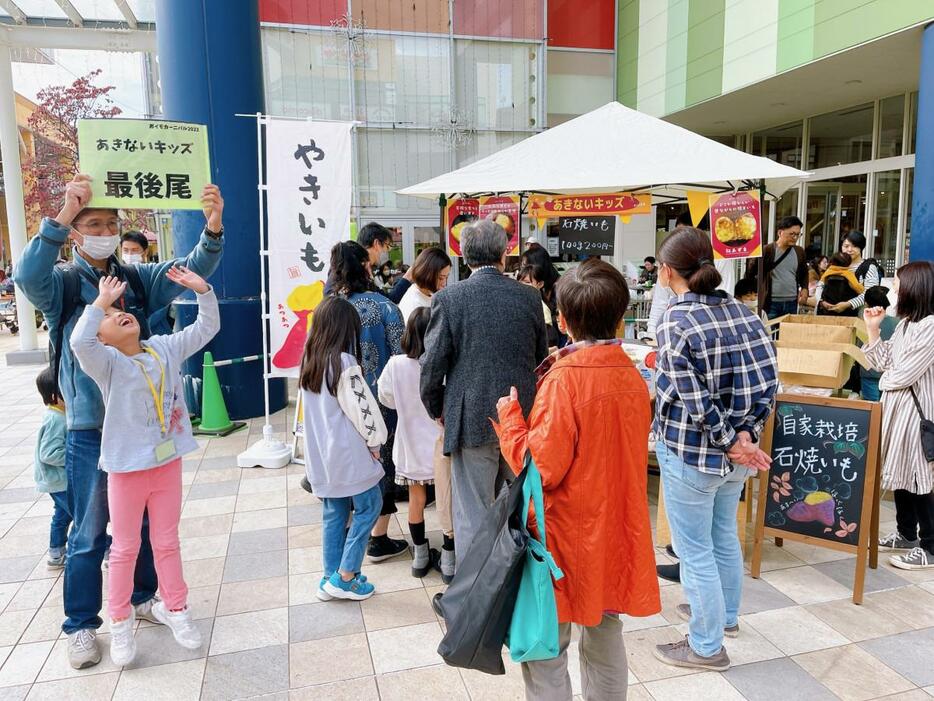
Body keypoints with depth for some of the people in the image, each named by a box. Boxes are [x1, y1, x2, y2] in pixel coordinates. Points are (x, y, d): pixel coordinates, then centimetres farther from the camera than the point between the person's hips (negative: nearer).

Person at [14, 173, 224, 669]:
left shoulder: (137, 279, 2)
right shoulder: (62, 283, -7)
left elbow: (192, 268, -8)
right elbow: (28, 274, -29)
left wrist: (213, 227, -27)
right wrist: (63, 214, -39)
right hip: (90, 431, -3)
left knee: (144, 522, 18)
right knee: (89, 534, 8)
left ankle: (144, 598, 38)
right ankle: (81, 624, 26)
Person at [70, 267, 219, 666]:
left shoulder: (165, 349, 0)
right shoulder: (106, 362, -14)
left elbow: (207, 328, 3)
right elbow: (79, 342, -36)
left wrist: (202, 290, -9)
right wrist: (100, 302, -29)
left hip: (168, 464, 3)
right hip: (127, 469, -3)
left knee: (167, 543, 18)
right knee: (125, 548, 13)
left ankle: (173, 607, 35)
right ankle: (121, 621, 32)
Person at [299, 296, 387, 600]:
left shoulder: (310, 361, 6)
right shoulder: (344, 363, -18)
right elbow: (362, 408, -18)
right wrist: (374, 441, -4)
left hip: (321, 453, 8)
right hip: (348, 452, -7)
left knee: (334, 513, 16)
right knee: (368, 506, 7)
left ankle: (331, 579, 23)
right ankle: (344, 577, 8)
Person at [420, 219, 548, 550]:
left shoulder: (448, 299, -10)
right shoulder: (529, 297, -1)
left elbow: (433, 364, -8)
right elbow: (541, 358, 10)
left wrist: (437, 410, 9)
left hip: (472, 419, -3)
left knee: (474, 513, 8)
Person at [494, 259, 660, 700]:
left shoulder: (563, 380, -20)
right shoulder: (632, 375, 1)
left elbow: (540, 466, -22)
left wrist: (509, 415, -9)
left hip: (568, 535, -7)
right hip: (617, 531, 7)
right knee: (605, 638, 22)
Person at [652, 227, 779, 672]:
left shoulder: (675, 323, -20)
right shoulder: (742, 311, -1)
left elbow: (695, 400, -22)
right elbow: (768, 380, -3)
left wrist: (730, 441, -11)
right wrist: (746, 434, -5)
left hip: (690, 453, -7)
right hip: (735, 454, 7)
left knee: (695, 550, 9)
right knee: (724, 536, 26)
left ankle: (707, 646, 25)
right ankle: (726, 614, 48)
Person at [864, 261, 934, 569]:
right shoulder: (906, 323, 11)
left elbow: (905, 373, -20)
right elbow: (884, 362, 13)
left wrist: (884, 381, 0)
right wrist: (873, 329, 7)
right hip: (896, 406, 9)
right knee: (900, 472, 16)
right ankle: (907, 534, 29)